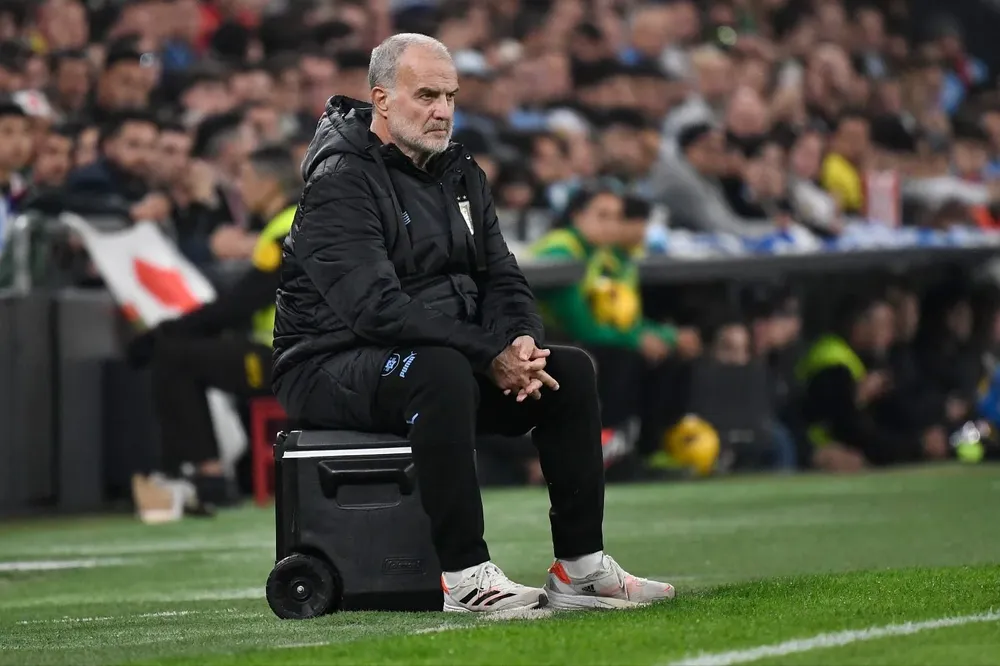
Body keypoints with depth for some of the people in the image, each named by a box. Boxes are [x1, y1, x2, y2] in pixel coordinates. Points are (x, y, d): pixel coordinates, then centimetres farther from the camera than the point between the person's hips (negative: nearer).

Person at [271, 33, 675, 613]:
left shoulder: (459, 174, 13)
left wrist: (523, 342, -13)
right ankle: (465, 576, -38)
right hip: (334, 366, -8)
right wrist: (490, 355, -26)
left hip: (447, 359, 9)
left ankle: (580, 567, -6)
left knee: (571, 370, -6)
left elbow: (502, 278, 11)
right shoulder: (341, 181, -15)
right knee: (439, 371, -38)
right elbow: (378, 308, -26)